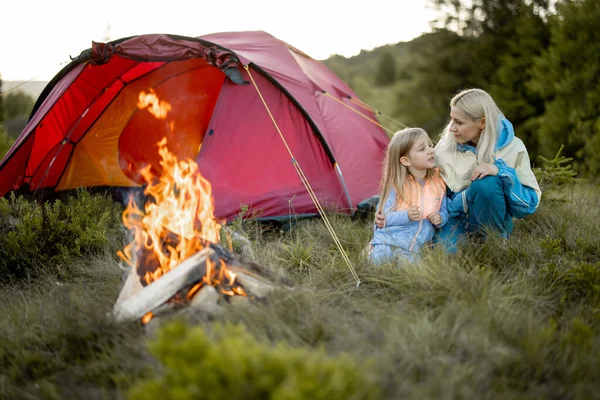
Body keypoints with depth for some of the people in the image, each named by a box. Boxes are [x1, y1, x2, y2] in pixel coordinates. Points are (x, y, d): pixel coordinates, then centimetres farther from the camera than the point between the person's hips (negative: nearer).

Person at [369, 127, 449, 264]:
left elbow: (444, 212, 14)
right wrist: (406, 216, -26)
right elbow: (385, 217, -9)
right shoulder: (397, 184, -7)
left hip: (414, 248, 2)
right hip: (388, 241, -2)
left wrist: (440, 218, -9)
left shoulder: (438, 182, 3)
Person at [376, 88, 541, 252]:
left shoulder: (512, 148, -14)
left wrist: (501, 171, -30)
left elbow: (530, 203, -16)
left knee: (487, 183, -34)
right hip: (456, 219, 2)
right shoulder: (446, 146, -9)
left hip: (491, 221, -1)